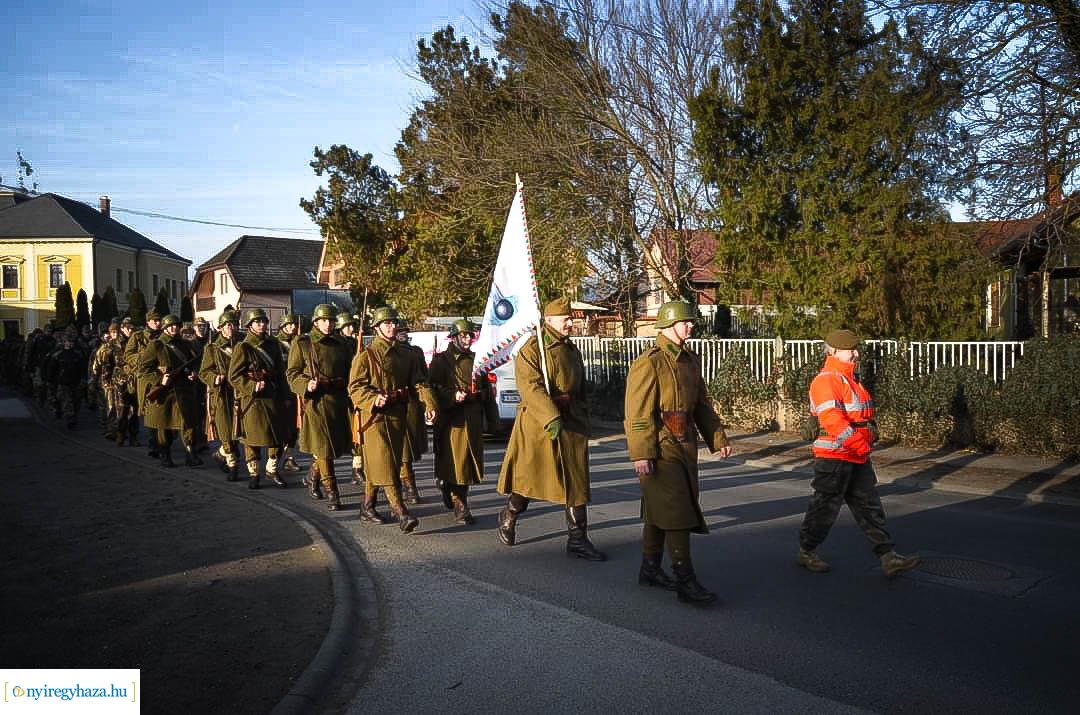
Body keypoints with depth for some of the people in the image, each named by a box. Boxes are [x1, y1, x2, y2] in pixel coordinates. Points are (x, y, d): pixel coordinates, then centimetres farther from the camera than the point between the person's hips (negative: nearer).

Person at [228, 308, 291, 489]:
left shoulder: (273, 344, 10)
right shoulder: (242, 348, -6)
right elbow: (234, 377, -7)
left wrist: (283, 395, 10)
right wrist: (252, 386, -20)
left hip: (274, 398, 5)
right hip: (252, 399, -5)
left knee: (279, 436, 6)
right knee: (253, 439, 3)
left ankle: (272, 470, 23)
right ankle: (253, 473, 18)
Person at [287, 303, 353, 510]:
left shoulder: (341, 344, 12)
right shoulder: (302, 344, 0)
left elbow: (350, 372, 16)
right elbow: (292, 373, 0)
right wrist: (306, 384, -19)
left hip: (338, 401, 5)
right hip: (315, 402, -4)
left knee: (335, 445, 11)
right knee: (322, 446, -5)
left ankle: (313, 477, 37)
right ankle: (331, 493, 0)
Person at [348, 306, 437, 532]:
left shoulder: (404, 356, 14)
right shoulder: (365, 355, -3)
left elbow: (418, 383, 6)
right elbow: (355, 387, -8)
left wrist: (429, 404, -11)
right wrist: (374, 399, -26)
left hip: (397, 416, 6)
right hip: (375, 417, -6)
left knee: (384, 464, 12)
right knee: (384, 465, -11)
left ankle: (367, 508, 26)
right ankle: (401, 513, -15)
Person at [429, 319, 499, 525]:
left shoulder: (476, 359, 15)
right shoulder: (441, 360, 0)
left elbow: (487, 389, 18)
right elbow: (434, 388, -7)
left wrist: (492, 416, 13)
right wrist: (453, 395, -23)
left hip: (474, 420, 5)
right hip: (452, 419, -5)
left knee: (468, 462, 9)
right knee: (455, 462, -5)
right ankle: (460, 508, 3)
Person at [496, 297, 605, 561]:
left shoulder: (572, 351, 15)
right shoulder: (531, 349, -8)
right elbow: (531, 387, -19)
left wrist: (583, 420, 18)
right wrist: (551, 418, -27)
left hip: (571, 424, 6)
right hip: (537, 422, -6)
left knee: (576, 480, 2)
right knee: (527, 475, 7)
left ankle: (578, 539, 9)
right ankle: (509, 517, 33)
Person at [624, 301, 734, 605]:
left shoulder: (691, 361, 13)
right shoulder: (649, 363, -14)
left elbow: (702, 405, 19)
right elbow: (638, 413, -18)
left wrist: (718, 439, 13)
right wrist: (641, 454, -22)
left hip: (685, 446, 8)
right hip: (660, 449, -8)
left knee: (658, 512, 16)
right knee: (676, 513, -8)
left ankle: (650, 569, 27)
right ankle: (686, 582, -3)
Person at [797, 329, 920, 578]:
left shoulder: (851, 378, 17)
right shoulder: (826, 380, -16)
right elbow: (831, 418, -28)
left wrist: (870, 434, 19)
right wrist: (856, 441, -32)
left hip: (858, 457, 10)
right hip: (834, 457, -10)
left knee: (870, 506, 9)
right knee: (826, 506, 1)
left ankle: (888, 557, 12)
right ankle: (806, 552, 17)